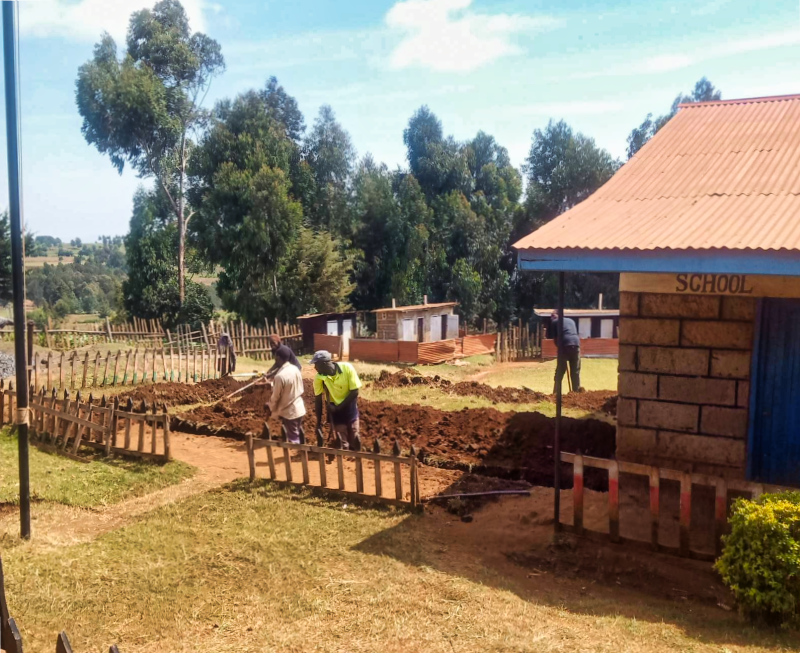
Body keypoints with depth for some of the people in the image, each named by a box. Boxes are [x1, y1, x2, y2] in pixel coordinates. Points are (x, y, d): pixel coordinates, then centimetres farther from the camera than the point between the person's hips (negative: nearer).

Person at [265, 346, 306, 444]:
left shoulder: (280, 376, -25)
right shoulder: (296, 369, -1)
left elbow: (275, 397, -14)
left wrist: (270, 409, 4)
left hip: (289, 411, -8)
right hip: (300, 408, 8)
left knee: (293, 439, 3)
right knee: (298, 435, 21)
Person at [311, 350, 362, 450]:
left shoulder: (347, 368, -24)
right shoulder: (319, 377, -20)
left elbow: (355, 392, -18)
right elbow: (318, 399, -8)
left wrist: (338, 407, -19)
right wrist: (319, 421, -6)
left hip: (350, 408, 0)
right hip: (334, 411, 0)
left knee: (354, 440, 11)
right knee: (342, 444, 3)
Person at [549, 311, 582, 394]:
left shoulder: (554, 322, 16)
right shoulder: (571, 320, 29)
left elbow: (554, 337, 10)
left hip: (565, 345, -3)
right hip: (576, 343, 3)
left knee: (560, 371, 2)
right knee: (575, 371, 11)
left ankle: (556, 392, 0)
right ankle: (576, 391, 11)